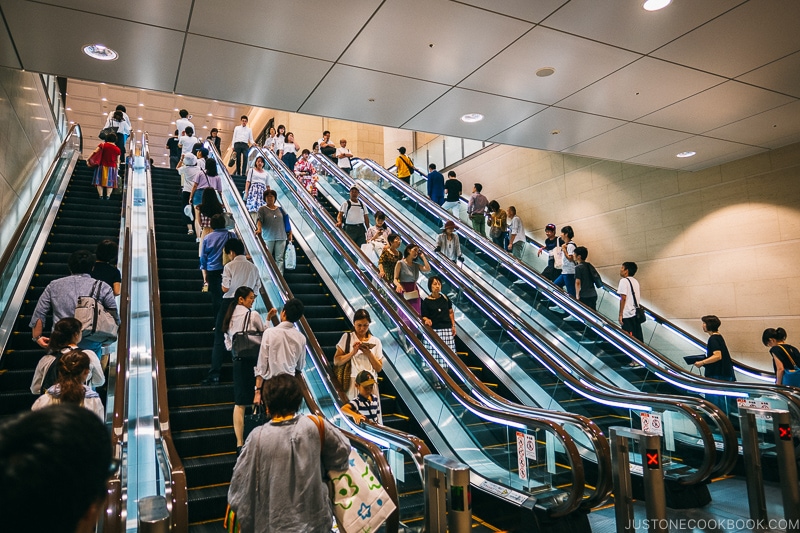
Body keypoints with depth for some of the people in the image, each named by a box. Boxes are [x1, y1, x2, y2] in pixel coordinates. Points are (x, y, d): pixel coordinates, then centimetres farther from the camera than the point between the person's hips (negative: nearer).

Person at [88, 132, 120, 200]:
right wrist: (117, 169, 14)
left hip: (102, 166, -1)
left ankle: (101, 195, -2)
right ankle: (108, 196, -4)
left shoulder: (103, 145, -2)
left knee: (99, 181, 6)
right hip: (112, 167, 1)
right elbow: (117, 161, 4)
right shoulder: (117, 149, 1)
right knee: (109, 182, 6)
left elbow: (95, 152, -7)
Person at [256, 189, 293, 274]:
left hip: (281, 238, 2)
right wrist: (259, 228, -32)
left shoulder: (280, 209, 13)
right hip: (268, 238, -2)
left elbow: (286, 222, 15)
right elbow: (259, 219, -13)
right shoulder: (262, 209, 3)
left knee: (279, 259, 2)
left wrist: (290, 234, 9)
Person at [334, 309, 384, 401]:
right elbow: (336, 362, -1)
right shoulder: (347, 337, 4)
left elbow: (379, 368, 6)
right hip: (352, 382, -1)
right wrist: (353, 352, -13)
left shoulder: (375, 341, 9)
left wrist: (369, 353, -8)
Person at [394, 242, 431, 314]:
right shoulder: (400, 263, -3)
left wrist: (423, 256, 3)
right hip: (404, 292, -5)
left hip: (414, 294, 5)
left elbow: (428, 269, -5)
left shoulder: (416, 265, 11)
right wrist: (398, 285, -28)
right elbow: (395, 279, -6)